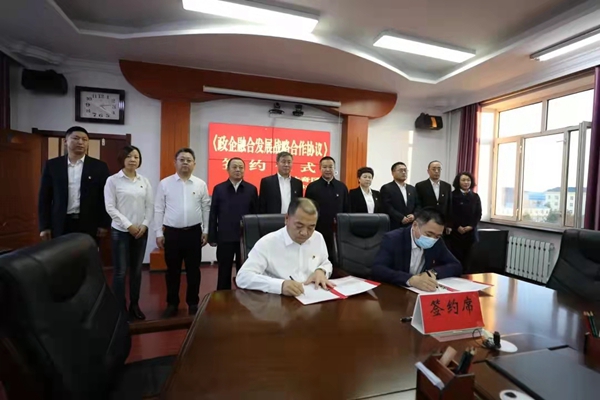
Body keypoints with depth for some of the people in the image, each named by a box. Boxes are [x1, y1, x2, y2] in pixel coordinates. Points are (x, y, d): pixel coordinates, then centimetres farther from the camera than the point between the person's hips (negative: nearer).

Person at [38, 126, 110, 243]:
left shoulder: (99, 167, 1)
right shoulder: (52, 165, 6)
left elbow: (105, 198, 0)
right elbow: (44, 198, 7)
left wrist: (104, 224, -4)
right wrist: (44, 226, 2)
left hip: (89, 225, -1)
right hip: (60, 225, 1)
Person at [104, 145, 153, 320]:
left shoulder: (144, 181, 5)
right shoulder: (113, 180, -3)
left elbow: (150, 206, 5)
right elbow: (110, 207, -7)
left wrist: (144, 225, -7)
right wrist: (128, 225, -13)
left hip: (141, 231, 3)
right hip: (121, 231, -3)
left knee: (136, 270, 11)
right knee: (120, 271, 2)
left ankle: (134, 305, 24)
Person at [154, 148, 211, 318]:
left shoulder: (201, 184, 1)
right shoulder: (165, 183, -1)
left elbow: (206, 209, 4)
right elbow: (159, 209, 1)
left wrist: (206, 231, 2)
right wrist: (159, 233, -2)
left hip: (194, 232, 0)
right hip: (172, 232, 0)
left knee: (193, 269, 10)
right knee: (172, 270, 12)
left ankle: (193, 303, 26)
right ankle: (172, 304, 29)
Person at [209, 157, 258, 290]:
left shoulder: (252, 189, 2)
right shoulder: (219, 189, 2)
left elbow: (256, 214, 3)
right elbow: (213, 215, 3)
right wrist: (212, 237, 0)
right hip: (224, 238, 0)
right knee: (224, 272, 13)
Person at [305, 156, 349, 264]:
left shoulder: (342, 187, 6)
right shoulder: (312, 186, -1)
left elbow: (346, 209, 9)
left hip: (337, 230, 2)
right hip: (317, 230, -2)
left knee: (335, 259, 10)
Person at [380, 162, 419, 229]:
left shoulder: (412, 189, 18)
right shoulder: (386, 188, -2)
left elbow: (417, 206, 14)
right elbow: (388, 207, -12)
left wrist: (414, 215, -6)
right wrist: (401, 218, -17)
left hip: (411, 226, 5)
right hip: (394, 227, -5)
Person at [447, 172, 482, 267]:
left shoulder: (475, 197, 12)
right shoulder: (453, 195, 0)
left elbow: (478, 214, 8)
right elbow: (450, 213, -5)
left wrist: (471, 226, -6)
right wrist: (458, 227, -13)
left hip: (471, 232, 3)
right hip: (456, 231, -3)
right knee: (456, 257, -4)